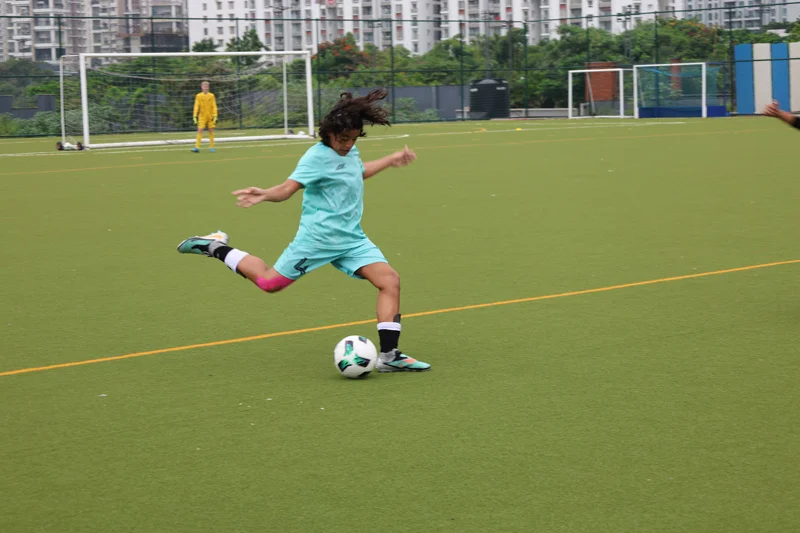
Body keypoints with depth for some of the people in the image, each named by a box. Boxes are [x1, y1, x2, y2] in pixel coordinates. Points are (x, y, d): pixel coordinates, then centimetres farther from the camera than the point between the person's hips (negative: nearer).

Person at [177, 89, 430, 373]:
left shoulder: (349, 152, 9)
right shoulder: (317, 157, -17)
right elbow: (288, 188, -28)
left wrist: (391, 159, 39)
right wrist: (264, 195, -48)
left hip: (352, 240, 7)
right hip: (316, 239, -7)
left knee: (390, 280, -11)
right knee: (270, 282, 3)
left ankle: (389, 355, -8)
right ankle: (215, 247, 24)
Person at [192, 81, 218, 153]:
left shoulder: (212, 96, 4)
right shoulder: (198, 96, 2)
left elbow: (214, 106, 3)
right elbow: (196, 106, -1)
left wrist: (215, 116, -6)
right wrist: (195, 116, -9)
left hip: (210, 116, 1)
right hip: (202, 116, -1)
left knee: (211, 131, 2)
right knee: (200, 131, -9)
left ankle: (211, 147, 10)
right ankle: (197, 147, -13)